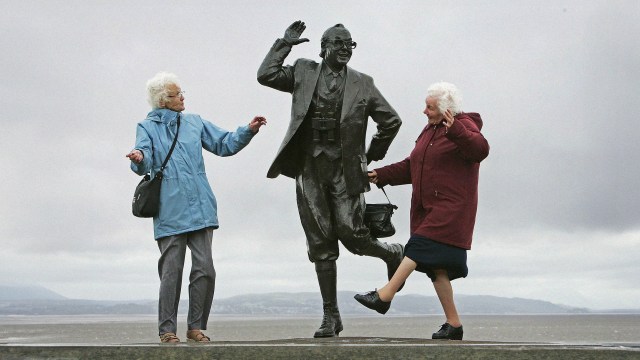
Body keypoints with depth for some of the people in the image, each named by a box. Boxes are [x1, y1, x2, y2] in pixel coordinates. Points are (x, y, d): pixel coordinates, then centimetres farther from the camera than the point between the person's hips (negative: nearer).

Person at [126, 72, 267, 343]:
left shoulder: (195, 122, 16)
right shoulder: (147, 127, 4)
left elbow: (224, 144, 18)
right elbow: (145, 163, -11)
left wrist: (249, 130, 4)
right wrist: (139, 158, -35)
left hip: (200, 209, 3)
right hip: (170, 213, -3)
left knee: (205, 269, -2)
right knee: (171, 272, -2)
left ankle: (196, 326, 11)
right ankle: (167, 329, 10)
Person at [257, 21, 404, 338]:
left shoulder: (362, 84, 7)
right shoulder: (304, 72, 10)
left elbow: (391, 121, 11)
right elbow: (265, 75, 0)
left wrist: (372, 156, 10)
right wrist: (284, 44, 2)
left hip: (345, 169, -2)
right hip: (310, 169, 2)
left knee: (351, 234, -10)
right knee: (320, 246, 4)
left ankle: (393, 254, 24)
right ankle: (330, 317, 12)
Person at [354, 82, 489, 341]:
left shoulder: (464, 127, -6)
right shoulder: (430, 130, 19)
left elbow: (480, 150, -27)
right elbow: (411, 167, 21)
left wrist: (454, 130, -41)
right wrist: (382, 175, 11)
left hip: (451, 208, -8)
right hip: (428, 209, 9)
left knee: (420, 246, -21)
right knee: (436, 266, 5)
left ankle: (384, 296, -23)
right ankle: (453, 325, 11)